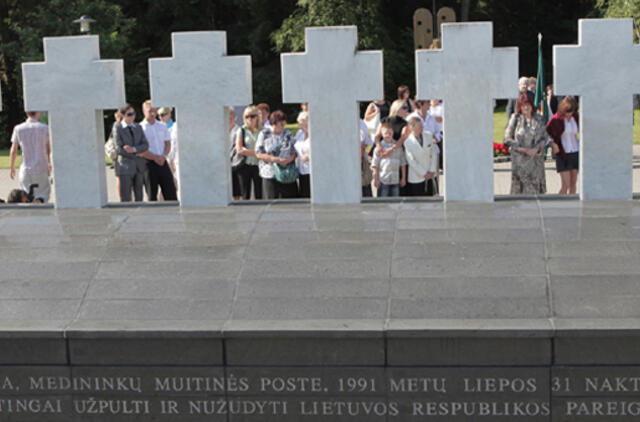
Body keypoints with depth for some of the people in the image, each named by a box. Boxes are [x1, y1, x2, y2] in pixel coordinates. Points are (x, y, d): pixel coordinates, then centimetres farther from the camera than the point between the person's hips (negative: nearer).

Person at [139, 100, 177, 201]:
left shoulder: (162, 126, 12)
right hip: (149, 164, -4)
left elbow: (168, 143, 13)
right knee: (152, 194, 1)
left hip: (162, 162, 4)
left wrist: (163, 156, -6)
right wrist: (155, 158, -15)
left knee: (170, 191, 1)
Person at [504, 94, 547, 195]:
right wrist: (523, 149, -11)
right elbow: (507, 138, -2)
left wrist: (536, 149, -12)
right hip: (520, 160, -2)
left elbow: (544, 138, 8)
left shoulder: (539, 119, 6)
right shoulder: (515, 118, -2)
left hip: (536, 159, 2)